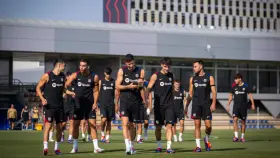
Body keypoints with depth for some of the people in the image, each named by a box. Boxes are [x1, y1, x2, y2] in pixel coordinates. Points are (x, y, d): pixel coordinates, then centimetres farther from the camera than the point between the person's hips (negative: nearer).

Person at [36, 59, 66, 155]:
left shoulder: (63, 76, 11)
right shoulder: (47, 76, -7)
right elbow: (38, 88, -3)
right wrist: (42, 99, -16)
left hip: (60, 105, 6)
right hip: (50, 105, -6)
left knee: (59, 127, 6)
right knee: (48, 125, -13)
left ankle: (56, 148, 15)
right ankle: (45, 147, -12)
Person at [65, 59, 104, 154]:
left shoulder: (94, 77, -3)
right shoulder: (75, 75, -5)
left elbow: (96, 90, 4)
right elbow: (66, 85, -11)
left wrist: (95, 102, -6)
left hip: (90, 104, 0)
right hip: (78, 104, 0)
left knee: (93, 124, -4)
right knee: (75, 124, 3)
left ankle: (96, 147, -2)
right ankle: (75, 147, 13)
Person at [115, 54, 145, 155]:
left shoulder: (140, 71, 5)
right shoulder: (122, 71, 2)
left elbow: (142, 88, 10)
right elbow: (117, 86, -1)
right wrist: (128, 87, -13)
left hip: (136, 102, 2)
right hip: (124, 101, -2)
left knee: (133, 126, 9)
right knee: (125, 123, -16)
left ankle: (132, 146, 24)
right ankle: (127, 146, -21)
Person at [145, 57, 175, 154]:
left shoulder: (171, 76, 10)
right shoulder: (156, 76, -3)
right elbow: (148, 89, -7)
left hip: (169, 105, 2)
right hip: (159, 105, -2)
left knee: (169, 125, -9)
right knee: (158, 127, 6)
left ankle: (169, 147, -13)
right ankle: (159, 146, 21)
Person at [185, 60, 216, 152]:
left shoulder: (209, 78, 3)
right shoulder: (193, 79, 12)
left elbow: (214, 92, 0)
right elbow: (190, 94, 15)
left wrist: (213, 103, -13)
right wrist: (186, 106, 9)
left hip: (206, 104, -2)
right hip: (196, 105, 2)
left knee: (208, 125, -5)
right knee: (197, 125, -3)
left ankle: (206, 140, 24)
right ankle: (198, 146, 0)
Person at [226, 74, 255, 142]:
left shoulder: (246, 86, -2)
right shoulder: (234, 87, 5)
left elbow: (250, 95, -1)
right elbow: (231, 95, 13)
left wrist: (252, 104, -9)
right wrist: (228, 105, 11)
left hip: (243, 106, -1)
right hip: (236, 106, 1)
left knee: (243, 121, 5)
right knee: (235, 119, -15)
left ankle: (242, 137, 15)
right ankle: (236, 136, -17)